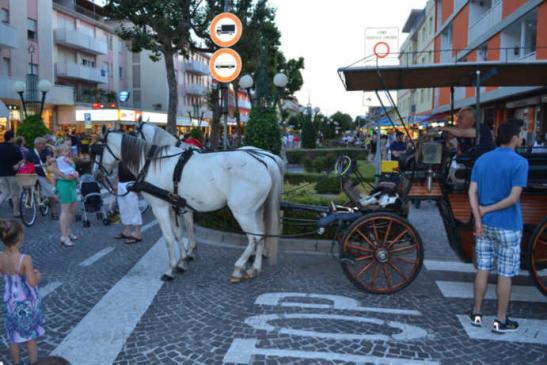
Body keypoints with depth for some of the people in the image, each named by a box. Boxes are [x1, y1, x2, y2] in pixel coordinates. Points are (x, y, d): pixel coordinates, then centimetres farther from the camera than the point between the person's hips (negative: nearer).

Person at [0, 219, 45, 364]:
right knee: (31, 337, 15)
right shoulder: (25, 259, -28)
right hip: (27, 303, -4)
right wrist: (38, 276, -3)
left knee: (14, 338, 21)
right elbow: (32, 282, -24)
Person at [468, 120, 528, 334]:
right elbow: (513, 198, -19)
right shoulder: (519, 162, -13)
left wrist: (478, 219, -6)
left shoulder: (482, 160, 4)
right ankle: (501, 321, 15)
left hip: (485, 224, 5)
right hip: (507, 227, -5)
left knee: (482, 270, 14)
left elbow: (472, 192, -2)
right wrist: (488, 210, -10)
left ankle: (476, 314, 23)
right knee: (505, 275, 6)